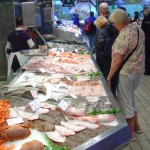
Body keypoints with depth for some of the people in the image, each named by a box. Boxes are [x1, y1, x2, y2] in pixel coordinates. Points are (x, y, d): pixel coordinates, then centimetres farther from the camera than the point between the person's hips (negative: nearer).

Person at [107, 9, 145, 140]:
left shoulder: (124, 35, -22)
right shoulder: (139, 29, 5)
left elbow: (117, 60, -24)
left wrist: (109, 77, -15)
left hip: (126, 73, -9)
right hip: (139, 70, 9)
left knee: (125, 102, 6)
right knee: (130, 98, 25)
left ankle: (130, 133, 20)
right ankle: (136, 125, 37)